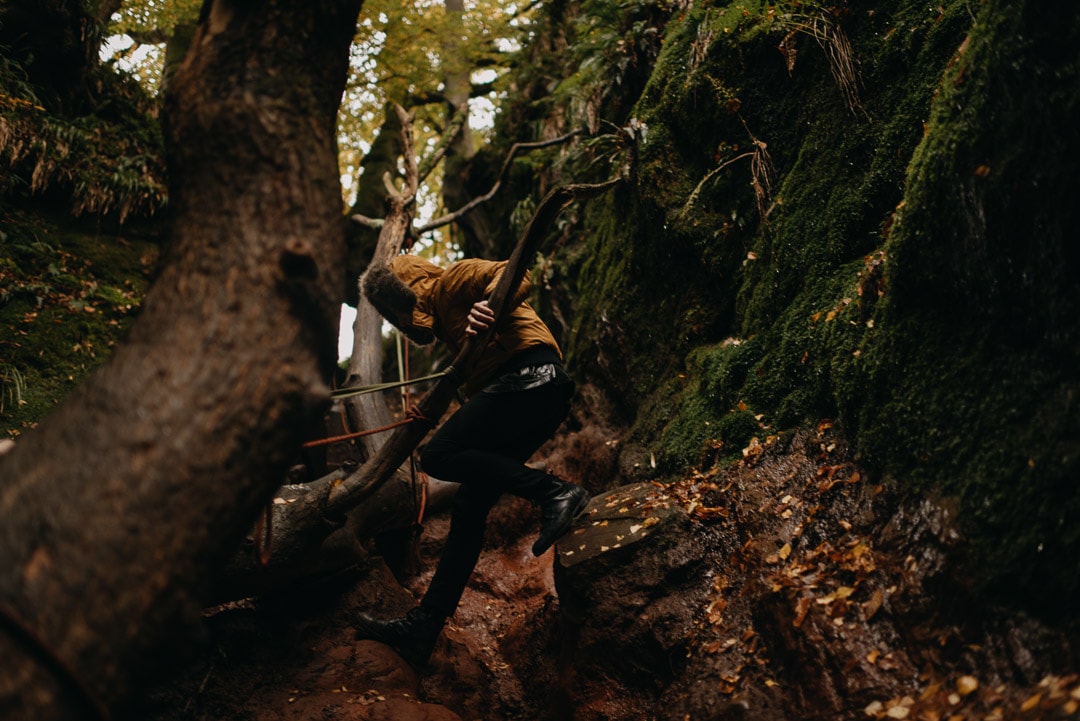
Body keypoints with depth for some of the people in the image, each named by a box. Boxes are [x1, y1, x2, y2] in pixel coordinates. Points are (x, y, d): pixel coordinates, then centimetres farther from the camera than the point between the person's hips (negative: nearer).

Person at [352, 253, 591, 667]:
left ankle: (555, 493, -22)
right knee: (469, 508, 5)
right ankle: (423, 627, 6)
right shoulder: (442, 317, 33)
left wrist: (488, 306, -31)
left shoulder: (453, 279, 5)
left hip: (529, 376, -10)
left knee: (438, 457, -19)